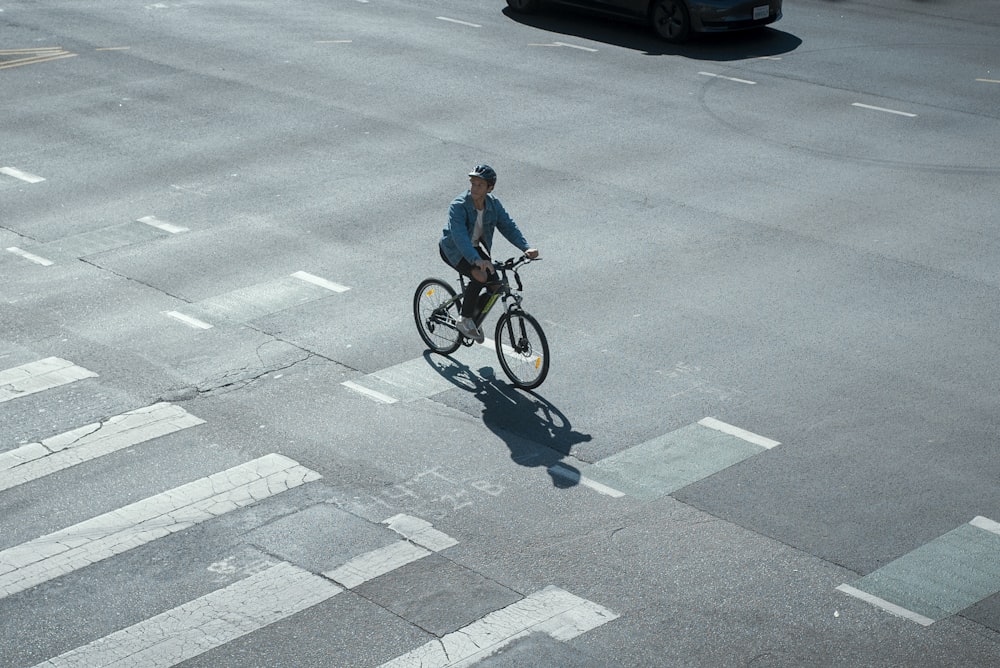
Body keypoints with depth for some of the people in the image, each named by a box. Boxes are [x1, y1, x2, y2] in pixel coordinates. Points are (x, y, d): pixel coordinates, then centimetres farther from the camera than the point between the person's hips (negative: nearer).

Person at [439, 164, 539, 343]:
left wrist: (526, 248, -29)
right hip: (453, 250, -6)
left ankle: (474, 318, 14)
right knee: (480, 276, -29)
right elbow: (460, 236, -41)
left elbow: (508, 226, -12)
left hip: (476, 247, 6)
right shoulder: (458, 206, -30)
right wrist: (477, 260, -56)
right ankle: (465, 320, -11)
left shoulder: (493, 204, -11)